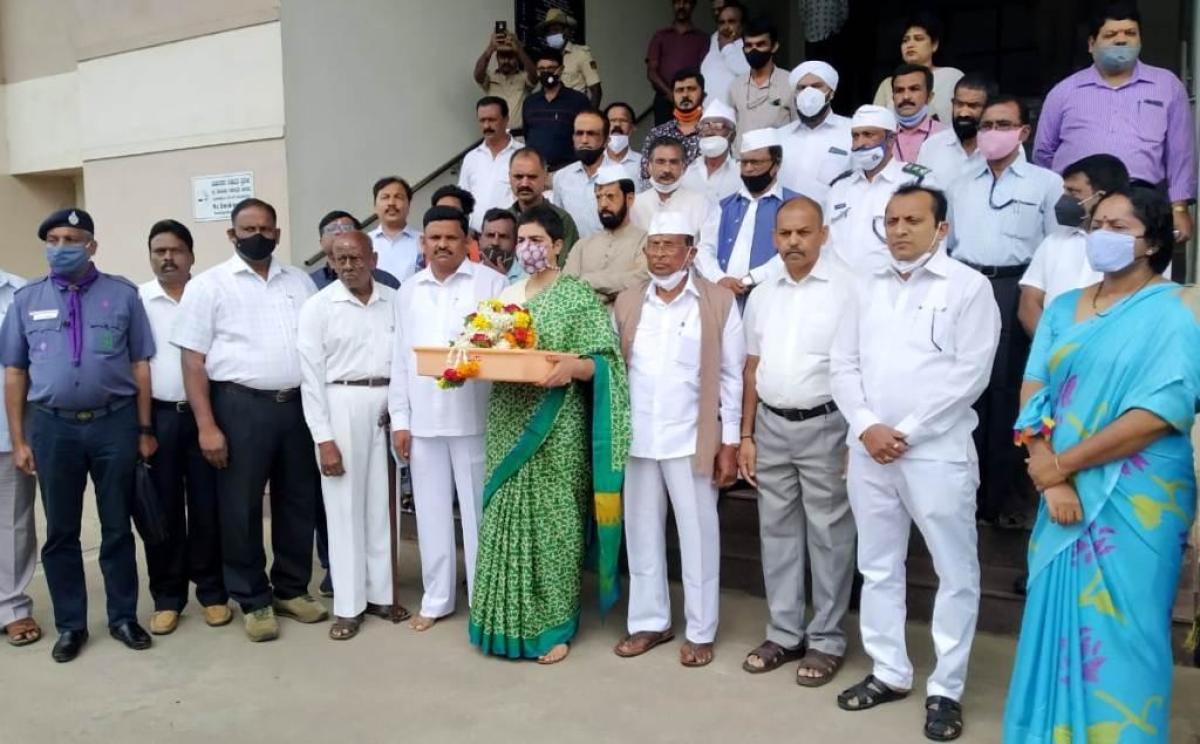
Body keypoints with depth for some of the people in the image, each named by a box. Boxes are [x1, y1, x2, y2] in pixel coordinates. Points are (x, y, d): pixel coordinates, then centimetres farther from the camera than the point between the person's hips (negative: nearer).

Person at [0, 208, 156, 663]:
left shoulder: (122, 294, 1)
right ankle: (70, 625, 25)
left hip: (115, 423, -1)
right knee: (61, 532, 11)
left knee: (117, 527, 10)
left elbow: (140, 365, 1)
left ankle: (123, 617, 24)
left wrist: (145, 429, -1)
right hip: (52, 427, 2)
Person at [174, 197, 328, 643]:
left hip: (298, 404, 4)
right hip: (241, 406, -3)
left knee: (298, 501, 11)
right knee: (241, 508, 4)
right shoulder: (209, 285, 1)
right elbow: (193, 361, -4)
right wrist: (207, 425, -11)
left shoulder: (299, 282, 12)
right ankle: (253, 600, 19)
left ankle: (292, 589, 27)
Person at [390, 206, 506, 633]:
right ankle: (436, 599, 24)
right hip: (423, 418, 4)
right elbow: (400, 358, 13)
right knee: (432, 511, 11)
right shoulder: (409, 292, 13)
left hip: (474, 415, -4)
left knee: (477, 508, 4)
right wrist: (399, 418, 8)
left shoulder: (489, 282, 0)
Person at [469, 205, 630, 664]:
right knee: (506, 520, 8)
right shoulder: (506, 295, 13)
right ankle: (508, 619, 22)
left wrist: (573, 366, -28)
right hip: (508, 427, 5)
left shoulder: (578, 296, -4)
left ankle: (554, 625, 14)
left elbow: (604, 363, -9)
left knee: (551, 522, 1)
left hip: (555, 432, -5)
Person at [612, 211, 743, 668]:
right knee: (641, 533, 12)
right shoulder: (626, 302, 8)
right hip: (637, 438, 4)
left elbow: (732, 375, -2)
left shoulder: (719, 301, -2)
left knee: (698, 535, 6)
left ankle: (700, 632, 20)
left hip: (693, 440, -3)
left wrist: (730, 442, -5)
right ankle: (649, 622, 27)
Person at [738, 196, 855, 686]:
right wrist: (746, 435, 9)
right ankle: (784, 633, 26)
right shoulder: (761, 295, 9)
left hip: (824, 426, -5)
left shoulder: (846, 289, -9)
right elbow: (752, 369, 12)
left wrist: (857, 436, -13)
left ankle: (827, 640, 19)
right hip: (771, 425, 6)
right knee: (777, 531, 12)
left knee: (828, 534, 5)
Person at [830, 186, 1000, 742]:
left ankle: (946, 689, 17)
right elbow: (843, 365, 8)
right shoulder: (867, 289, 13)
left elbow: (970, 373, -10)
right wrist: (866, 425, -8)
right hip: (868, 449, 5)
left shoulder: (968, 287, -2)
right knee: (878, 566, 13)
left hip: (937, 450, -4)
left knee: (955, 571, 3)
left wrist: (906, 431, -13)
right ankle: (890, 672, 27)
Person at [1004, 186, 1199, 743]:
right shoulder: (1064, 307, 10)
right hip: (1064, 494, 5)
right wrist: (1050, 479, -11)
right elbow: (1034, 392, 2)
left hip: (1136, 500, -5)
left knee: (1119, 630, 2)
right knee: (1057, 618, 12)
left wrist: (1062, 463, -14)